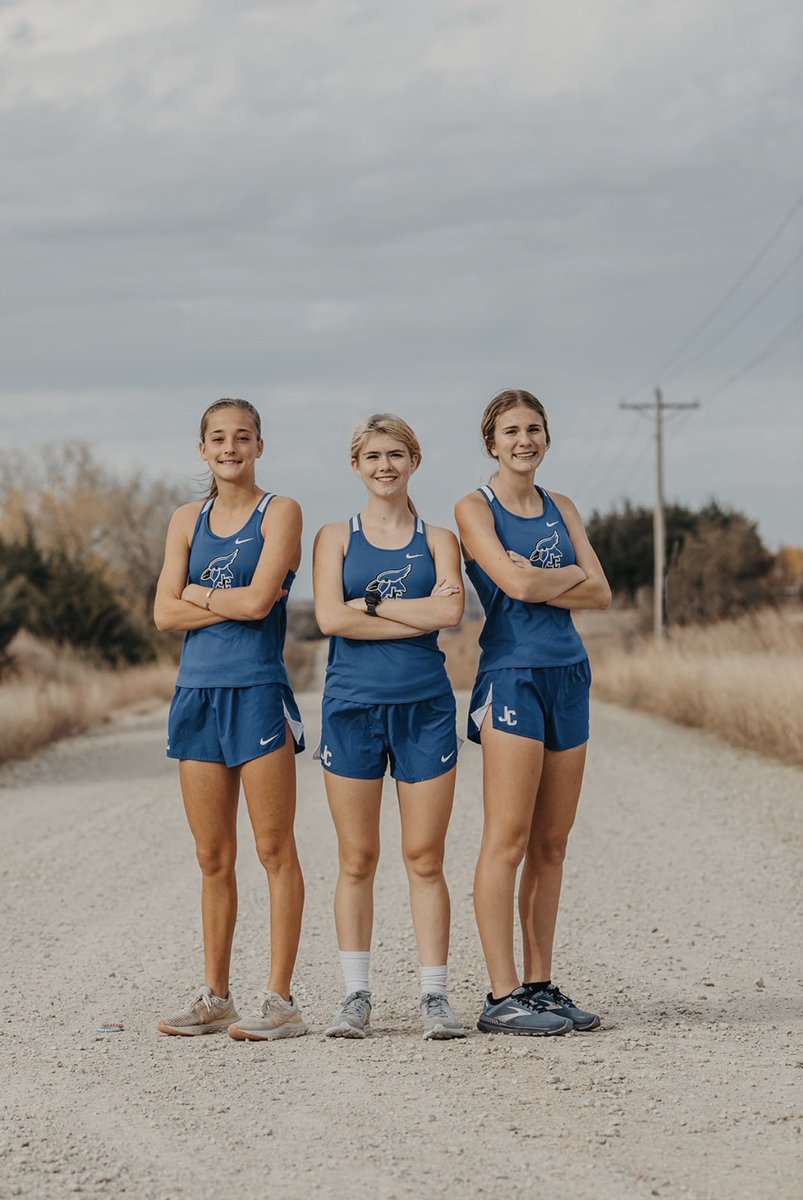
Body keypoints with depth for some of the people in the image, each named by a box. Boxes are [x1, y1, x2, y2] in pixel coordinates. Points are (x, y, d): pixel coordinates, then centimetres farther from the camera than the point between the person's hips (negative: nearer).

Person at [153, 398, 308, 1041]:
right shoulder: (187, 520, 14)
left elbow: (259, 600, -14)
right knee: (213, 857, 9)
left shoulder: (280, 512, -1)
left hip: (258, 691, -5)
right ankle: (215, 995, 15)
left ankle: (281, 999, -4)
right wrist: (233, 603, -7)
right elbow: (165, 614, 4)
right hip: (197, 692, 5)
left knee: (275, 849, -5)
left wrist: (197, 592, 1)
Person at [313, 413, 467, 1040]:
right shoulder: (336, 537, 8)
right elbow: (331, 618, -8)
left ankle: (436, 997, 4)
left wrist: (372, 603, -8)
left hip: (424, 705, 0)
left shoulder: (438, 540, 9)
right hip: (352, 704, 0)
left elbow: (451, 610, -9)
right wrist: (417, 615, -9)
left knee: (425, 858, 0)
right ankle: (356, 998, 8)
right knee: (357, 860, 2)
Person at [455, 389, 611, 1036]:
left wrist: (539, 584, -10)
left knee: (551, 844, 7)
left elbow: (601, 593, 4)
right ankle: (503, 996, -8)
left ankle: (541, 986, 12)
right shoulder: (475, 509, -2)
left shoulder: (561, 508, 15)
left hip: (568, 674, 6)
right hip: (512, 674, -6)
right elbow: (515, 582, -17)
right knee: (508, 841, -9)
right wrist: (571, 575, -1)